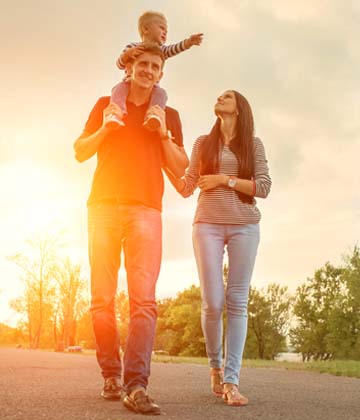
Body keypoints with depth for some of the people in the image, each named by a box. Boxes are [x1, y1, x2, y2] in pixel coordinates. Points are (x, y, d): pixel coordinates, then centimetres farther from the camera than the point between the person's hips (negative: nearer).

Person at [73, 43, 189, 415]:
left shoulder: (168, 116, 18)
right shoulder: (106, 104, 18)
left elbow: (181, 169, 12)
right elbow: (80, 152, 14)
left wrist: (163, 133, -3)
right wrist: (104, 128, -3)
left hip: (146, 210, -1)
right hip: (104, 205, 1)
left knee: (144, 298, -15)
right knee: (102, 298, -2)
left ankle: (136, 385, -19)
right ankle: (110, 375, 8)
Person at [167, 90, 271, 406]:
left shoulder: (253, 144, 10)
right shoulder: (203, 143, 13)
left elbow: (263, 187, -1)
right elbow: (186, 188, 7)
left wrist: (225, 180, -7)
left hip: (244, 226, 0)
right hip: (208, 224, 1)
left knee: (237, 302, -6)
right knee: (213, 303, -6)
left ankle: (231, 380, -6)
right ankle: (215, 365, 18)